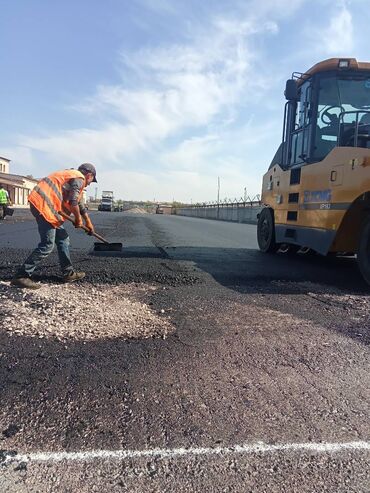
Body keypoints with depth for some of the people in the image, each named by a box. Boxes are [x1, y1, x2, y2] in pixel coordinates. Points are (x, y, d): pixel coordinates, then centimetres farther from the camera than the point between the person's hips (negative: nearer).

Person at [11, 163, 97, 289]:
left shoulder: (72, 175, 28)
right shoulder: (79, 178, -3)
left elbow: (80, 204, 36)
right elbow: (73, 202, -15)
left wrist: (88, 223, 42)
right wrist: (78, 219, 2)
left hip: (41, 203, 11)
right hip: (44, 204, -11)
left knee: (63, 239, 14)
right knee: (47, 245, -11)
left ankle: (69, 273, 19)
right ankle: (21, 276, -8)